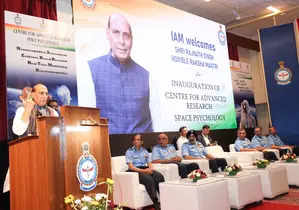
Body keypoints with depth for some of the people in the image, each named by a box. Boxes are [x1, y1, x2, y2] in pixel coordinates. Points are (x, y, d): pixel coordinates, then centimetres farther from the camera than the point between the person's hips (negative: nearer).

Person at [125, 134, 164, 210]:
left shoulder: (145, 151, 22)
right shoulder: (129, 152, 7)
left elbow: (149, 163, 15)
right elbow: (131, 167, -5)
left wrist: (150, 169, -10)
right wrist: (143, 171, -17)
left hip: (146, 169, 5)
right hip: (135, 171, -5)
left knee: (160, 177, -27)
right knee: (149, 180, -35)